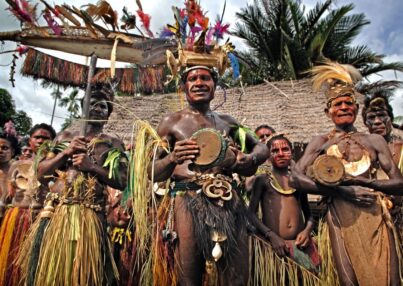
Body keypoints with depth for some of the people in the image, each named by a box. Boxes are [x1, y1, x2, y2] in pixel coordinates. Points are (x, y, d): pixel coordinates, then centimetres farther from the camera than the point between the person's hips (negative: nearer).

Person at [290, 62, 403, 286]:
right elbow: (297, 178, -8)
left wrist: (363, 182, -16)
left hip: (373, 216, 1)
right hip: (341, 219, -1)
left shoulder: (374, 141, 8)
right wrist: (342, 190, -16)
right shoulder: (321, 143, 5)